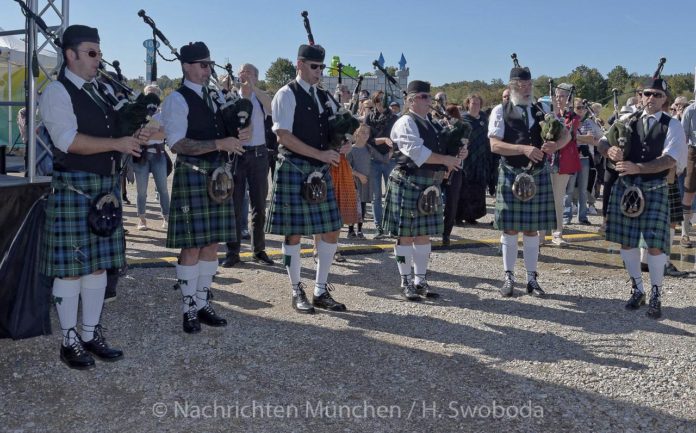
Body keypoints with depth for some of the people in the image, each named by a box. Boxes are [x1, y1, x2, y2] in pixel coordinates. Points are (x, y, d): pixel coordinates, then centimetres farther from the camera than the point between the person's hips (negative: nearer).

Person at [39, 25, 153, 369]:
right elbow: (69, 141, -18)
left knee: (98, 263, 11)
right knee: (70, 266, 0)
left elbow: (120, 132, 18)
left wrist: (137, 136, -5)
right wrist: (117, 143, -20)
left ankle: (92, 334, 21)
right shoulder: (57, 92, -7)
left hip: (107, 186, 7)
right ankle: (70, 341, 12)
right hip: (74, 186, -7)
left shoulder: (103, 91, 16)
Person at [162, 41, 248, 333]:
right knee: (192, 246, -2)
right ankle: (189, 309, 10)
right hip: (192, 175, -7)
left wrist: (237, 138, -1)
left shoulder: (213, 98, 15)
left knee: (211, 243, 10)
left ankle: (203, 303, 21)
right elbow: (177, 144, -17)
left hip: (217, 175, 7)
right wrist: (219, 144, -24)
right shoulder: (177, 100, -7)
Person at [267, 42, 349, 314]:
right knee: (293, 233, 1)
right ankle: (297, 292, 15)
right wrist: (320, 154, -18)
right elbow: (284, 136, -15)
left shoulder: (324, 97, 15)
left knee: (331, 232, 6)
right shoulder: (287, 95, -5)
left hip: (320, 172, 7)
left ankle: (321, 291, 19)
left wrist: (343, 143, -5)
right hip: (294, 170, -7)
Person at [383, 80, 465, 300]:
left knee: (424, 234, 10)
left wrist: (457, 156, -1)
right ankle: (406, 282, 10)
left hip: (430, 186, 8)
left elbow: (440, 150, 19)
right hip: (408, 183, -8)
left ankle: (420, 280, 19)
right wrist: (445, 160, -17)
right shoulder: (405, 123, -9)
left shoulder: (430, 123, 17)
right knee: (406, 235, 1)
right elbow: (417, 152, -20)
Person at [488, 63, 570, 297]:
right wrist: (524, 149, -24)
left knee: (532, 229, 8)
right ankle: (509, 277, 16)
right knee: (510, 228, 3)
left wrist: (555, 145, -14)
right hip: (511, 175, -3)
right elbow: (495, 145, -12)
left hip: (538, 175, 3)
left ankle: (532, 278, 18)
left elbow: (566, 133, 9)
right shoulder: (500, 111, -2)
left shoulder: (540, 111, 9)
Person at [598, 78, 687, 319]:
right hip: (625, 187, 3)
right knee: (626, 241, 8)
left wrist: (638, 167, -28)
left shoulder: (672, 125, -2)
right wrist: (610, 150, -20)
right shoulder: (627, 121, 7)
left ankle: (656, 295, 12)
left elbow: (670, 159, -15)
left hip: (654, 190, -3)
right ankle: (637, 290, 26)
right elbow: (603, 141, 4)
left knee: (655, 244, -5)